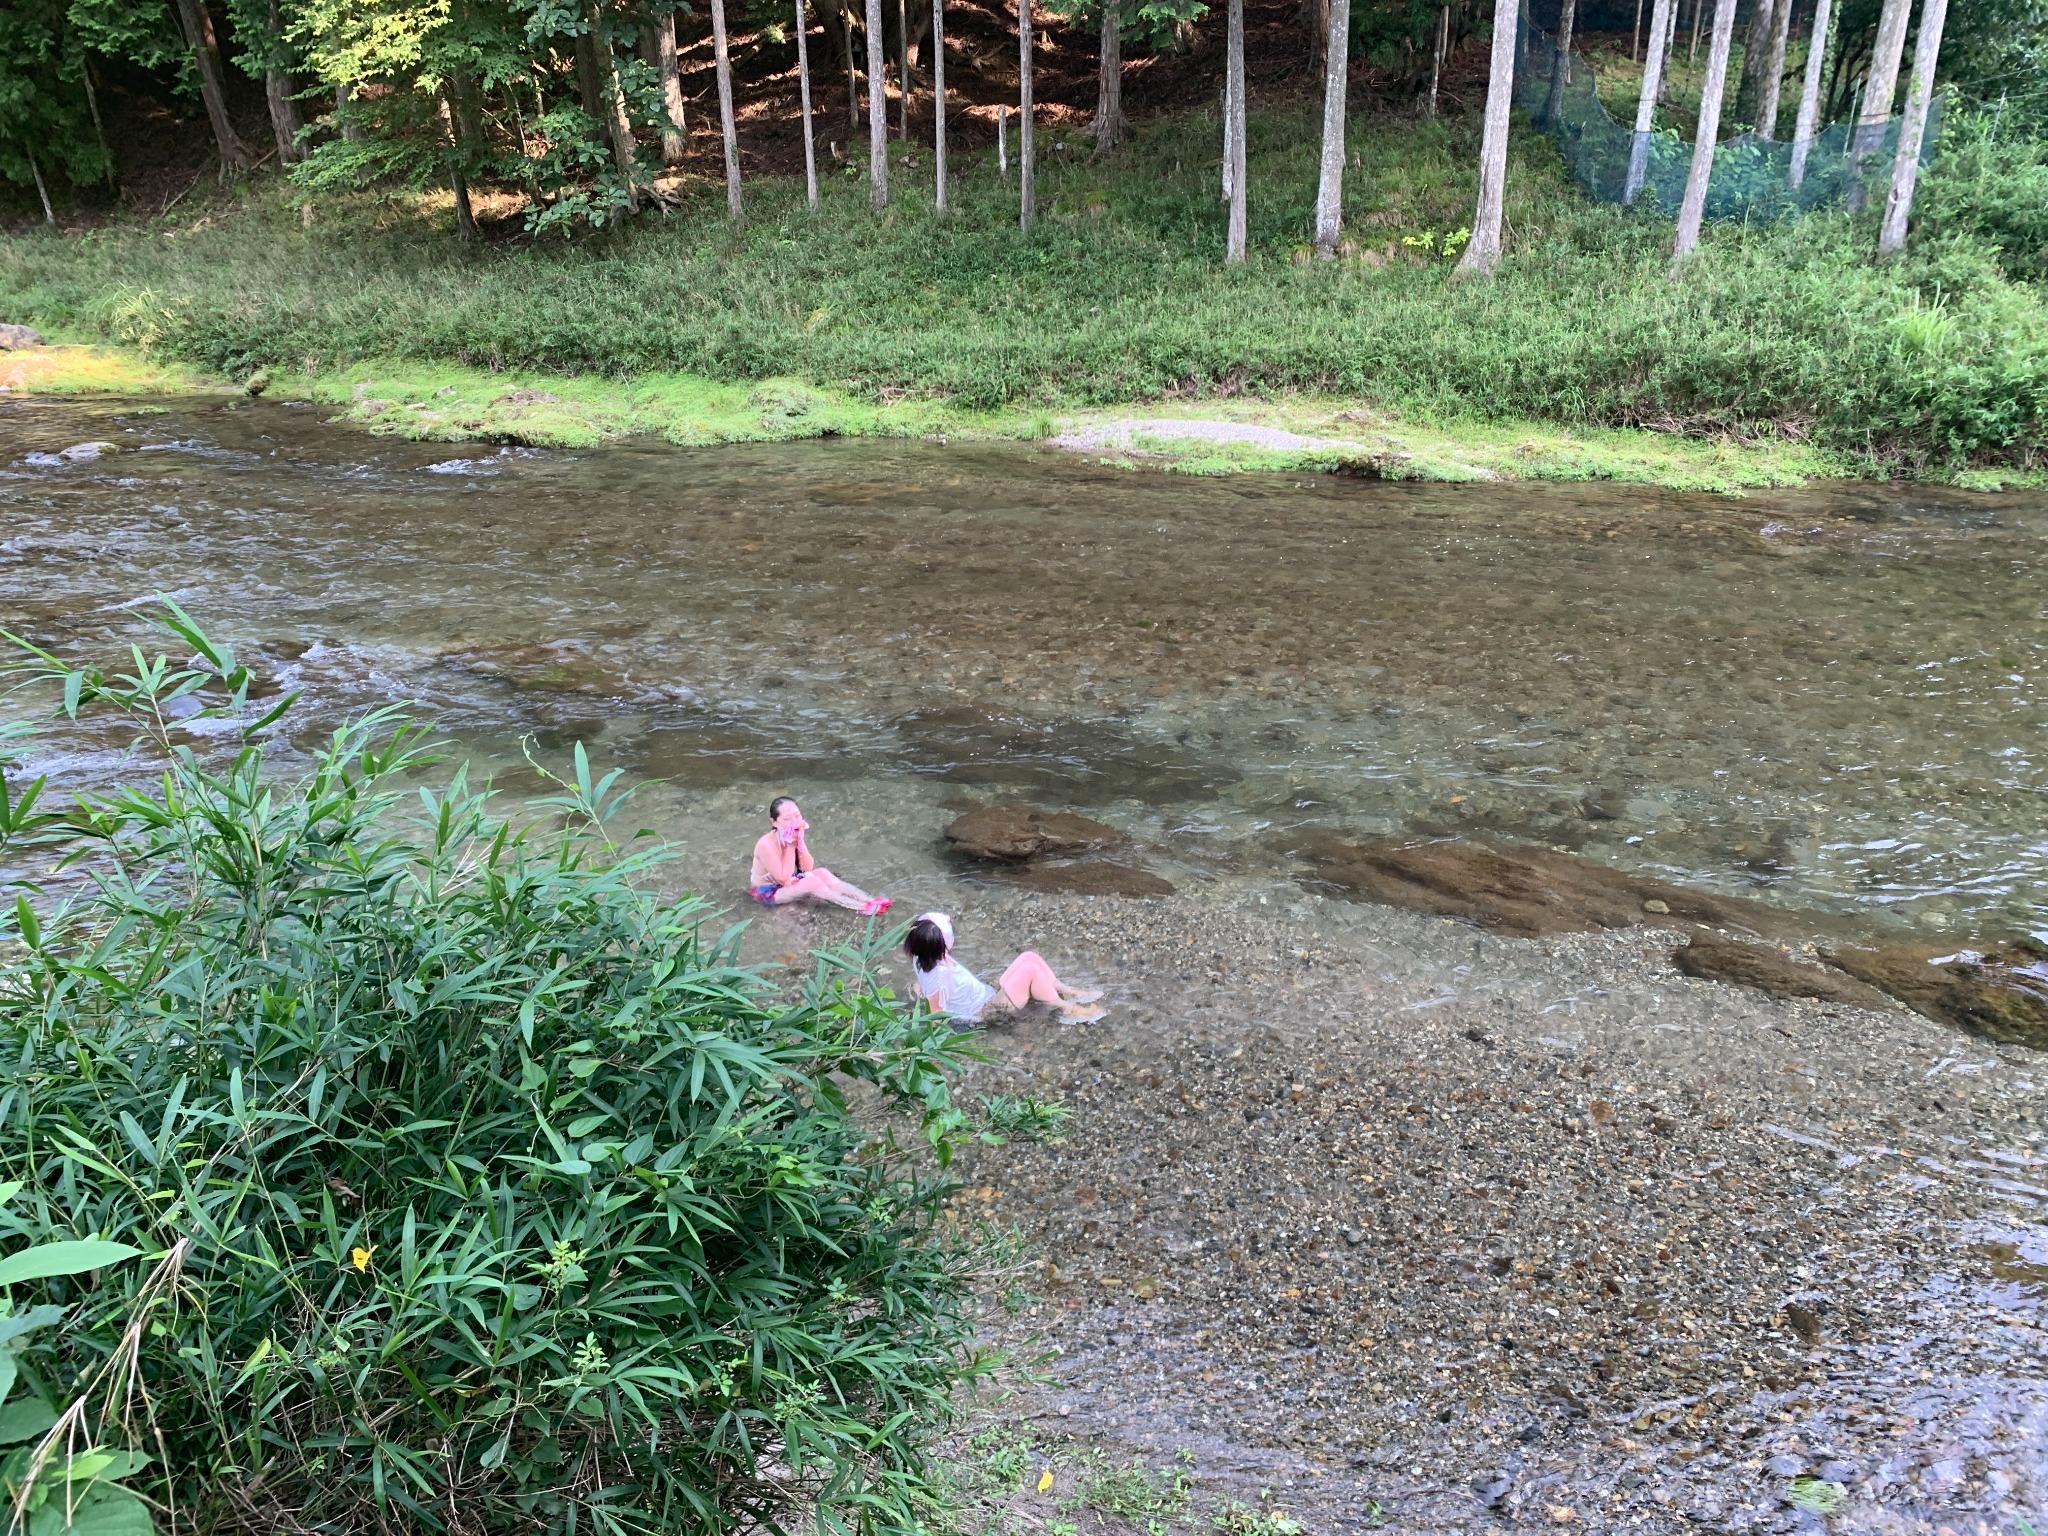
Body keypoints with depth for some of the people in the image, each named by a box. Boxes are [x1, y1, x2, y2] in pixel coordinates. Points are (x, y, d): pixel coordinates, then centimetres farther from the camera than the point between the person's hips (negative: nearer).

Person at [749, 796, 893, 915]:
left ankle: (869, 901, -22)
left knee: (823, 874, -15)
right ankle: (862, 908, -26)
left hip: (789, 881, 7)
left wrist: (800, 843, -23)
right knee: (812, 882, -26)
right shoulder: (766, 844, -30)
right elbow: (783, 879, -28)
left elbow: (808, 868, -8)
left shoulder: (795, 835, -8)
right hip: (768, 891, -7)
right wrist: (790, 846, -29)